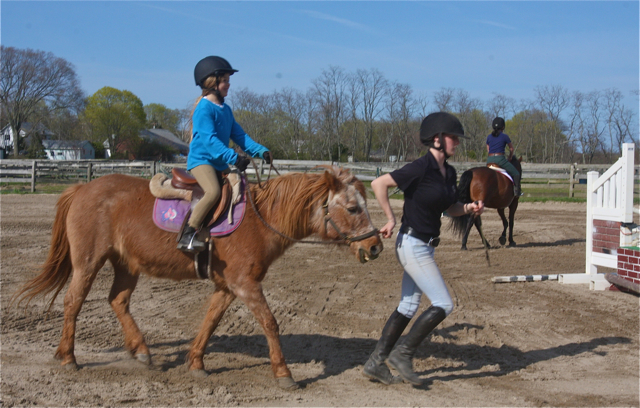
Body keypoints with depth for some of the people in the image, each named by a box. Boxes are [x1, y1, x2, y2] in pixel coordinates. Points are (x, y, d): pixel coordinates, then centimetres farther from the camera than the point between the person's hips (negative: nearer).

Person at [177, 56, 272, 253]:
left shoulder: (225, 109, 15)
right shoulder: (204, 108, -13)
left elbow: (239, 135, 13)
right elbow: (209, 139, -23)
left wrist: (260, 151, -2)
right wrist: (233, 157, -32)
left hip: (220, 163, 10)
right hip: (201, 159, -10)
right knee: (213, 191, -31)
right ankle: (187, 235, -28)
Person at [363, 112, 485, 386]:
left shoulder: (448, 172, 8)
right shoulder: (421, 168, -19)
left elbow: (452, 209, 18)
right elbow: (378, 184, -21)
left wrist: (470, 208, -2)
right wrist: (391, 219, -17)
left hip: (425, 247, 9)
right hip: (412, 245, -9)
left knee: (408, 307, 13)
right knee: (443, 304, -7)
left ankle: (375, 363, 20)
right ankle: (403, 353, 5)